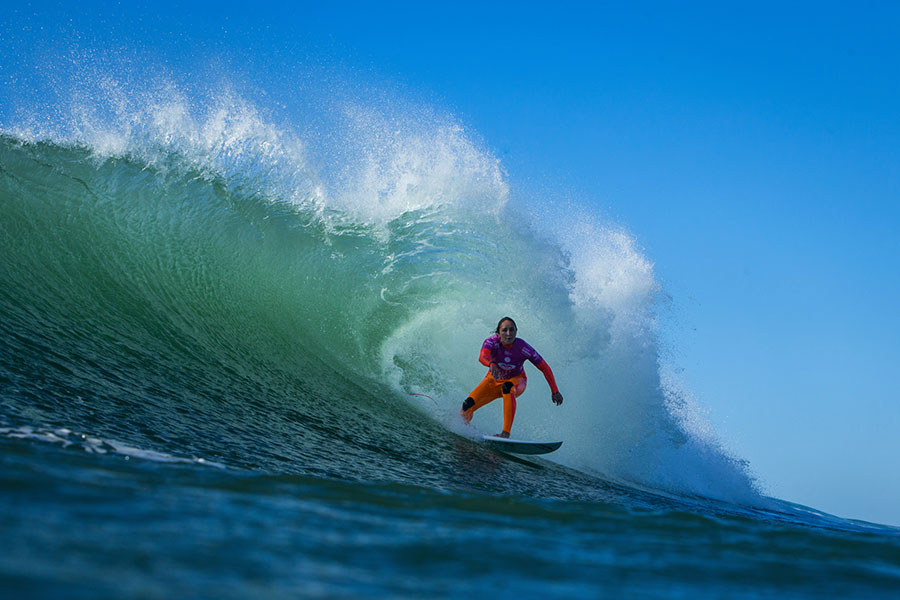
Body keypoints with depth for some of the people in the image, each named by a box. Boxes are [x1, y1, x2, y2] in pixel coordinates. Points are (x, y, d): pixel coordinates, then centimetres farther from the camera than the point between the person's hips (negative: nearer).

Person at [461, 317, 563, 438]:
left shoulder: (523, 348, -28)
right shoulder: (492, 342, -27)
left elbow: (545, 368, -18)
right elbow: (483, 356, -48)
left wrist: (555, 391, -17)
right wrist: (491, 364, -71)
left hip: (516, 381, -2)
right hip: (494, 380, 2)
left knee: (507, 387, -39)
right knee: (468, 405, -15)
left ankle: (506, 432, -39)